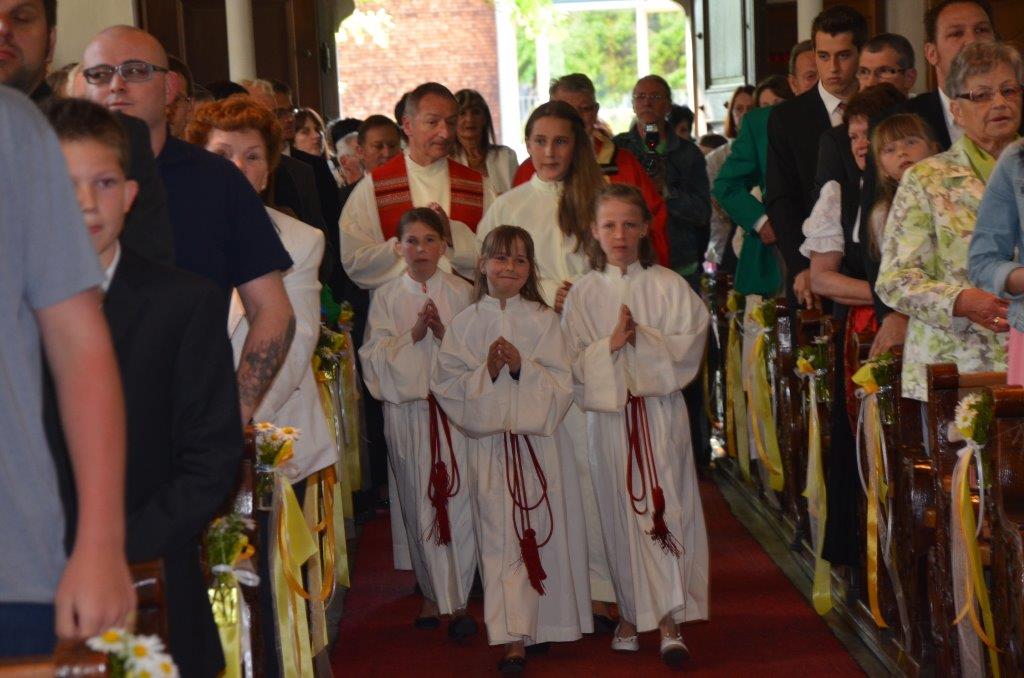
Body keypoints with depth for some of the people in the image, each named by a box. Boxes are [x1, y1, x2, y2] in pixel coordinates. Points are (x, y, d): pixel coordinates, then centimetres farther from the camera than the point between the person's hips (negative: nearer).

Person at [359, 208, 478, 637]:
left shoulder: (462, 293, 5)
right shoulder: (386, 298, 7)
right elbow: (376, 356, 0)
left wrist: (444, 332, -14)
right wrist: (414, 334, -13)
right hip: (406, 407, 1)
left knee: (458, 499, -7)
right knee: (418, 503, 4)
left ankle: (458, 597, -2)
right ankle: (433, 593, 16)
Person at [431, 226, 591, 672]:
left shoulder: (543, 321, 4)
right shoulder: (464, 325, 4)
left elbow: (561, 387, -1)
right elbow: (446, 385, -1)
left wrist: (522, 367, -16)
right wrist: (486, 372, -15)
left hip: (539, 440, 0)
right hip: (488, 443, 0)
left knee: (541, 533, 3)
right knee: (500, 538, -3)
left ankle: (542, 625, 18)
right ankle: (513, 638, -2)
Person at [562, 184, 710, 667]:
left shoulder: (668, 286, 2)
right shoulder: (584, 293, 5)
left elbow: (689, 345, -4)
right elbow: (573, 362, 1)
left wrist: (642, 337, -16)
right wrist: (610, 343, -15)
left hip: (660, 412, -1)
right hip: (607, 412, 1)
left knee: (665, 506, -5)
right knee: (619, 510, 4)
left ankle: (670, 619, -2)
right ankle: (629, 614, 15)